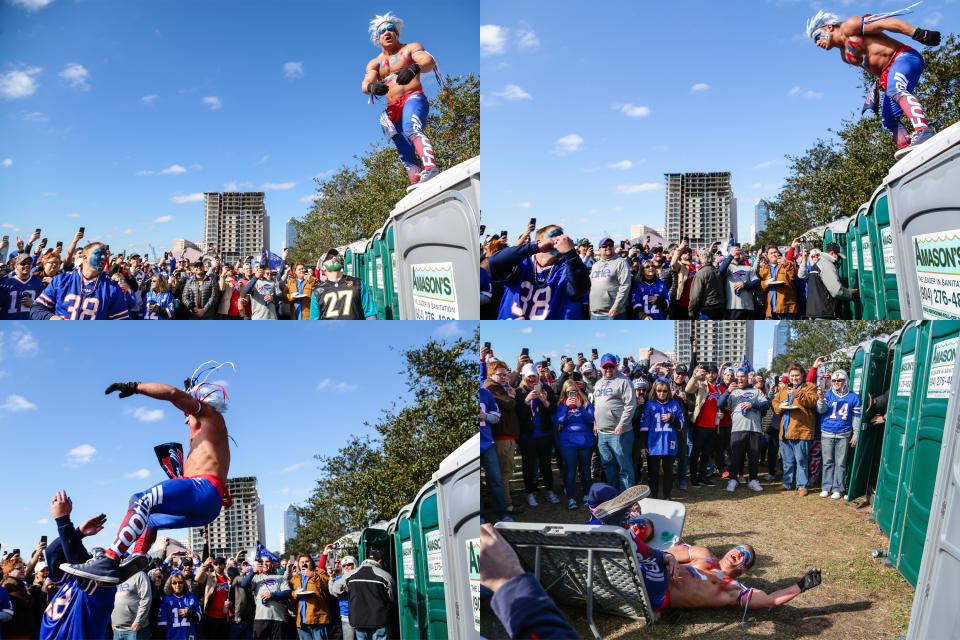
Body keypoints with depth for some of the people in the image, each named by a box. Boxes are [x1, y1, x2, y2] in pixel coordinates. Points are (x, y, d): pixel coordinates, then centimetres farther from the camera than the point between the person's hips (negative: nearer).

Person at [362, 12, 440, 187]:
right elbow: (365, 84, 3)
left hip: (413, 98, -6)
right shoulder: (374, 63, 22)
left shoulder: (410, 48, 12)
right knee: (406, 156, -7)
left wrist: (414, 68, -33)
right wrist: (372, 87, -23)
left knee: (412, 131, -35)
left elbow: (429, 61, -9)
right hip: (393, 108, 6)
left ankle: (431, 169, -58)